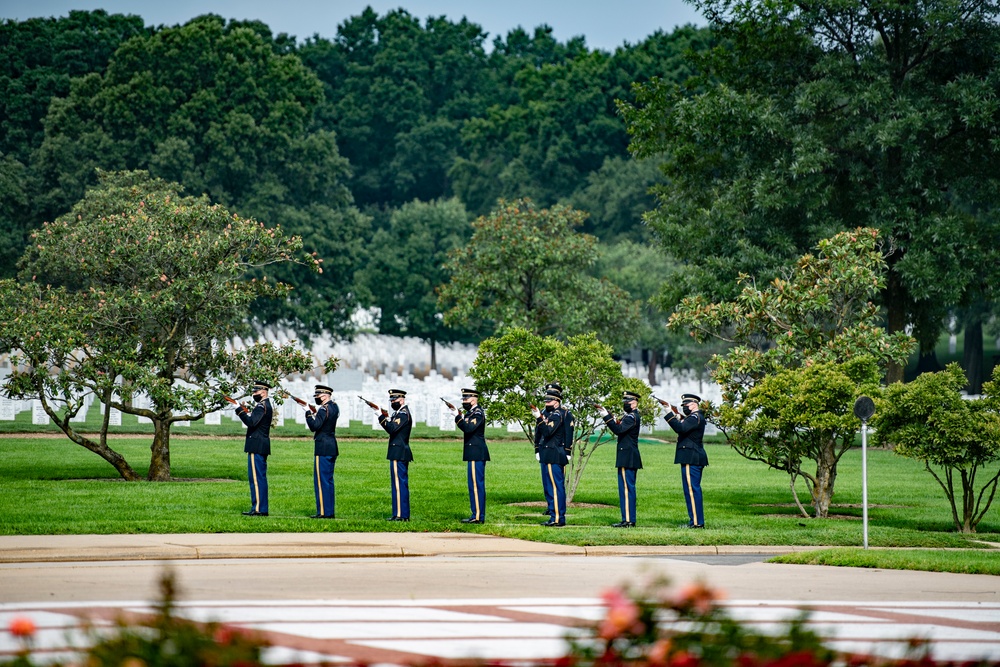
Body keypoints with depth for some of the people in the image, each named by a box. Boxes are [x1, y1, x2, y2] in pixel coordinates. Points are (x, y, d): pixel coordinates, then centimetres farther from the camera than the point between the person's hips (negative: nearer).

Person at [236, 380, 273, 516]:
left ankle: (257, 509, -11)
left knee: (256, 477, -10)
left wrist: (240, 411, -17)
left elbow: (252, 422, -24)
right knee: (261, 477, 12)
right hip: (263, 445, 11)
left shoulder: (261, 406, -14)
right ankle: (262, 509, 14)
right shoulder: (267, 405, 18)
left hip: (256, 447, -11)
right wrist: (246, 412, 9)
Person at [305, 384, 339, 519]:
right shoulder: (334, 407, 12)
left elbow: (314, 426, -21)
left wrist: (308, 412, -12)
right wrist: (317, 412, 9)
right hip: (332, 447, 10)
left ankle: (323, 512, -6)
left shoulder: (324, 409, -15)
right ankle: (331, 511, 16)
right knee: (329, 480, 14)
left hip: (323, 448, -10)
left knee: (321, 480, -6)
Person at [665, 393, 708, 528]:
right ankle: (697, 520, 16)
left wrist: (670, 415, -23)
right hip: (695, 458, 11)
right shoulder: (696, 417, 20)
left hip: (691, 459, -11)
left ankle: (696, 521, -10)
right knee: (694, 489, 13)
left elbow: (681, 429, -26)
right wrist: (678, 419, 6)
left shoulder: (695, 417, -13)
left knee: (691, 489, -10)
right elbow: (683, 429, 20)